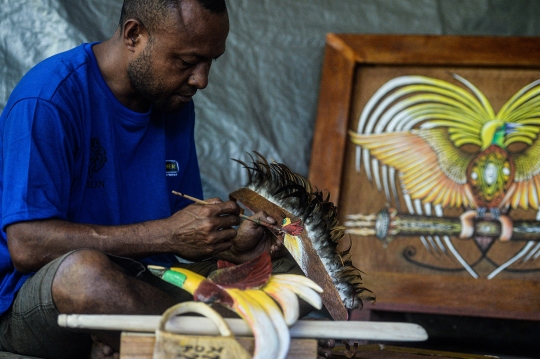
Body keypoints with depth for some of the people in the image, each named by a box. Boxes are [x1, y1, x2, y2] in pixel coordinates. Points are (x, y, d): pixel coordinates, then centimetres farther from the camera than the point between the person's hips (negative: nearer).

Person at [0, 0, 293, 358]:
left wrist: (228, 245, -7)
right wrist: (166, 234, -24)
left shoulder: (175, 104, 9)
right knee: (84, 268, -40)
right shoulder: (48, 100, -14)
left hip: (142, 287, 6)